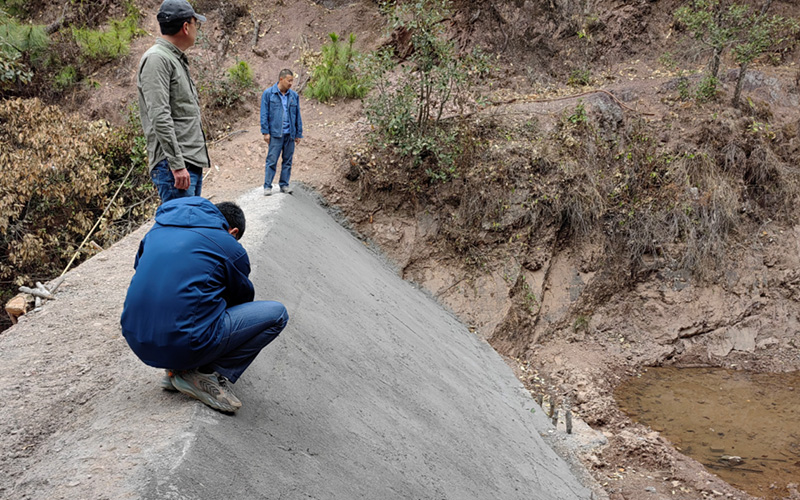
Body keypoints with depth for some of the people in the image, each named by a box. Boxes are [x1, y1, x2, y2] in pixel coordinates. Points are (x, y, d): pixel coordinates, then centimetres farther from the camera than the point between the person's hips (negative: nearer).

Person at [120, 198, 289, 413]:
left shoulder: (159, 229, 18)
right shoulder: (230, 246, 4)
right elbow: (242, 298, 21)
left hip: (136, 340, 7)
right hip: (183, 345, -7)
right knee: (277, 313, 3)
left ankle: (178, 370, 17)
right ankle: (207, 376, 0)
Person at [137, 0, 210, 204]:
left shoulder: (177, 60, 22)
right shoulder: (157, 59, -10)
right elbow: (159, 118, -19)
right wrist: (177, 164, -23)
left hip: (192, 162, 10)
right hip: (173, 164, -10)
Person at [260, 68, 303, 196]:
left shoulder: (294, 96, 9)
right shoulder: (268, 93, 0)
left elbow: (298, 116, 13)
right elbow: (264, 114, -1)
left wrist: (298, 134, 11)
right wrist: (265, 132, -7)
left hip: (290, 134, 4)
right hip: (275, 134, -4)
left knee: (288, 160, 7)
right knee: (272, 160, -4)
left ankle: (284, 184, 16)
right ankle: (267, 186, 1)